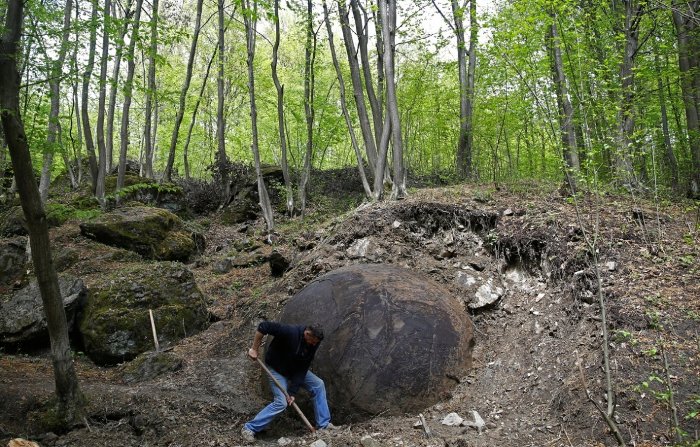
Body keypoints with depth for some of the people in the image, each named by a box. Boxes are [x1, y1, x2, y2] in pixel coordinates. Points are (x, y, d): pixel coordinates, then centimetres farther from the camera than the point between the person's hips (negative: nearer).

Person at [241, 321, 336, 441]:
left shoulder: (313, 343, -16)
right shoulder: (290, 332, -35)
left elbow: (303, 368, -14)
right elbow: (263, 326, -36)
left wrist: (293, 392, -17)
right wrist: (254, 349, -30)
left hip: (296, 369, 6)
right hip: (277, 368, -6)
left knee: (318, 384, -2)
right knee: (281, 402, -17)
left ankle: (323, 424, 8)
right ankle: (249, 428, -5)